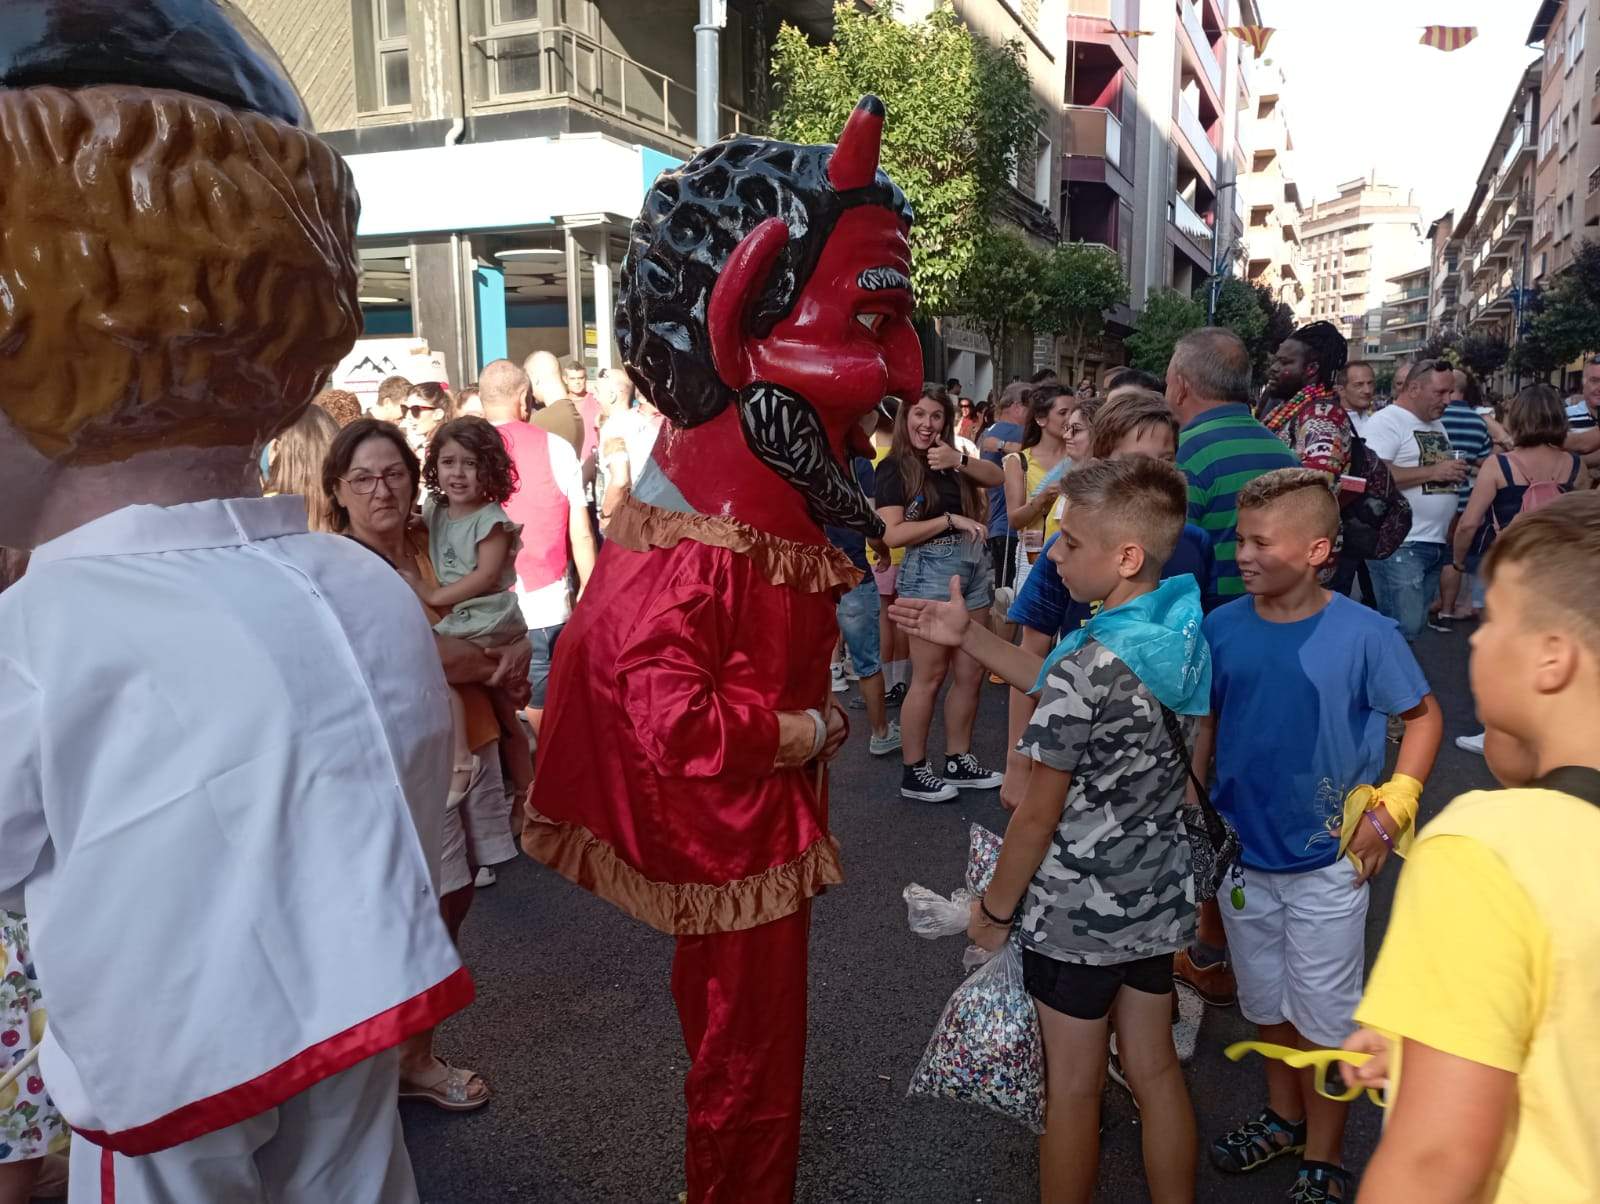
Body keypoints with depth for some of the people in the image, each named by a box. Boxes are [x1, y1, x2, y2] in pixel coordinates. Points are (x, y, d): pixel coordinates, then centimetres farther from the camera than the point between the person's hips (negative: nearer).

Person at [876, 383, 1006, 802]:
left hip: (973, 567, 7)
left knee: (970, 674, 10)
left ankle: (958, 761, 23)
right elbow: (892, 534, -15)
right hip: (930, 571, -7)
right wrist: (950, 520, -17)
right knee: (928, 678, -1)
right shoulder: (894, 468, -7)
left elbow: (998, 476, 5)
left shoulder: (948, 458, 11)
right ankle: (913, 773, 10)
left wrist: (960, 461, -11)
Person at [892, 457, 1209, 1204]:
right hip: (1156, 894, 7)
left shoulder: (1087, 666, -28)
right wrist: (970, 638, 7)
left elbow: (1038, 816, -19)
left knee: (1073, 1087, 13)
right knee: (1154, 1070, 21)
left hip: (1078, 909, -7)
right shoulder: (1184, 634, -4)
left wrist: (994, 909, -5)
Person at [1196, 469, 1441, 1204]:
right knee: (1267, 1000, 21)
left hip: (1327, 863, -3)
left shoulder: (1364, 634, -17)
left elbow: (1424, 716, -3)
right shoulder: (1221, 628, -9)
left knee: (1325, 1014, 11)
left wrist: (1392, 808, -11)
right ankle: (1283, 1115, 45)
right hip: (1240, 851, 3)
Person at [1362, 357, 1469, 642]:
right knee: (1403, 629, -11)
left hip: (1436, 543, 9)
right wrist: (1433, 472, -21)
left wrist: (1455, 472, 12)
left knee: (1416, 624, 12)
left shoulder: (1436, 424, 20)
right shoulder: (1387, 421, -8)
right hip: (1400, 545, -9)